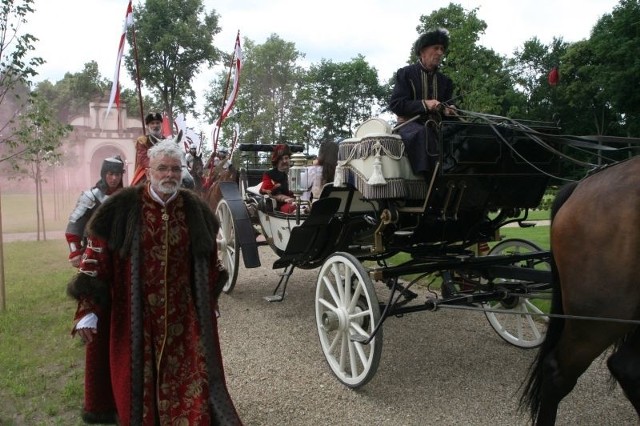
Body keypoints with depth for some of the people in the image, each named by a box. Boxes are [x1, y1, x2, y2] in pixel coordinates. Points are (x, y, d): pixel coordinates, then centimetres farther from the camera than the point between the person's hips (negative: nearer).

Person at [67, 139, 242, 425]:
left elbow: (210, 258, 14)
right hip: (136, 315, -2)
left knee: (192, 378, 6)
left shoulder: (194, 209, 2)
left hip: (183, 314, 2)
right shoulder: (123, 207, -8)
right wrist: (87, 310, -8)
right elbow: (96, 257, -6)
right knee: (140, 380, 11)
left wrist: (210, 300, 21)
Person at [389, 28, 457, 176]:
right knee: (423, 134, -38)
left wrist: (447, 111, -7)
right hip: (410, 124, -4)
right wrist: (424, 104, -19)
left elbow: (445, 108, 19)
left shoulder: (445, 81, 19)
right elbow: (395, 104, -7)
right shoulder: (405, 73, 4)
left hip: (436, 126, 5)